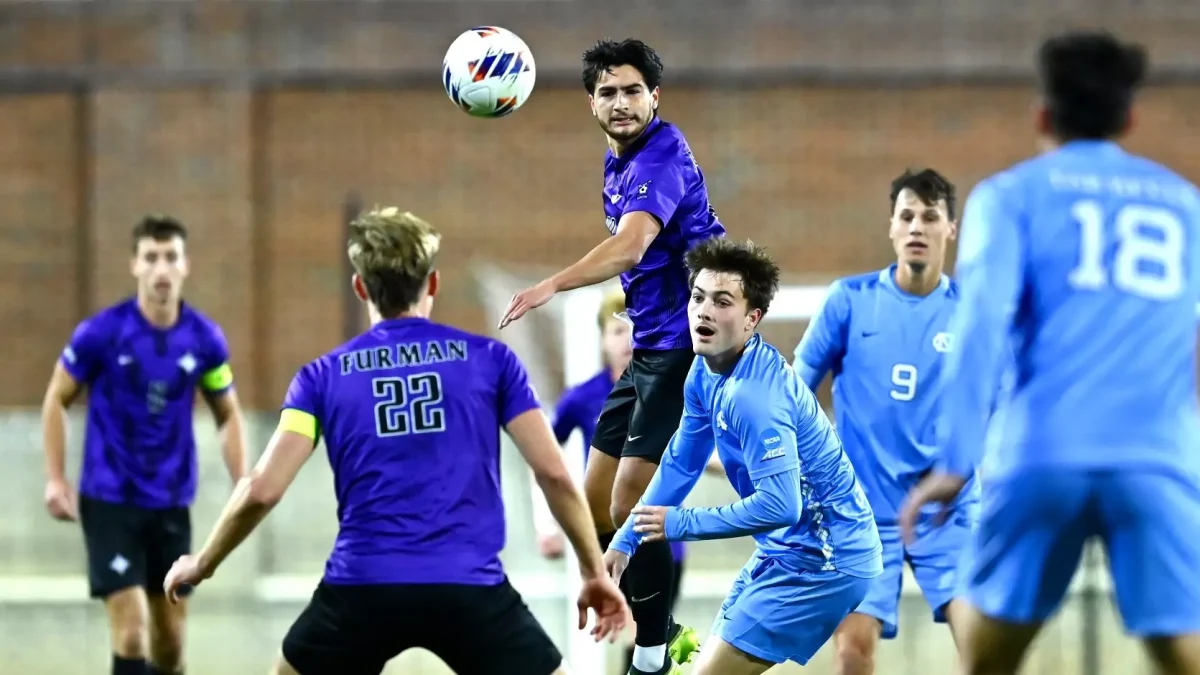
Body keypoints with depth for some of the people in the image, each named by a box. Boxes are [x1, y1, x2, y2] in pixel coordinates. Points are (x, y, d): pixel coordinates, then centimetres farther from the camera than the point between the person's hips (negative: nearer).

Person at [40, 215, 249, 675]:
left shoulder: (205, 339, -3)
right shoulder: (101, 333, -12)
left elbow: (228, 415, 11)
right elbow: (57, 400, 2)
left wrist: (242, 487, 0)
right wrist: (56, 480, -5)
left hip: (172, 504, 4)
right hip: (109, 501, -4)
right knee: (132, 632, -14)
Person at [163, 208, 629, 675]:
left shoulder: (324, 376, 9)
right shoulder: (489, 359, 8)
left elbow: (261, 490, 0)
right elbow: (554, 473, 2)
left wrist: (201, 564, 16)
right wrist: (595, 571, 13)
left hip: (362, 588, 1)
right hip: (469, 588, -1)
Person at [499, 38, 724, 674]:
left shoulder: (662, 156, -18)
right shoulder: (617, 162, 12)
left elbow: (631, 245, -35)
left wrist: (552, 286, -48)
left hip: (683, 346, -10)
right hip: (649, 351, 10)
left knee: (630, 506, -13)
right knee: (595, 506, 10)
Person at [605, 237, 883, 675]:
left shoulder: (753, 394, -27)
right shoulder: (706, 371, 3)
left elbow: (779, 506, -31)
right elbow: (681, 463, 18)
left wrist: (679, 524, -20)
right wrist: (625, 541, 18)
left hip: (822, 560, -10)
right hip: (787, 552, 10)